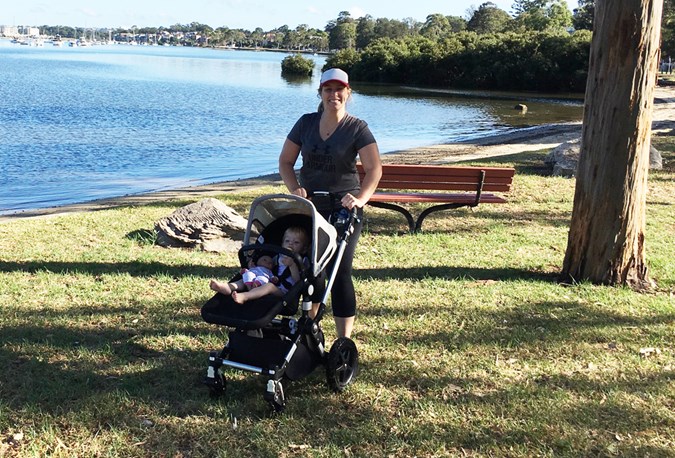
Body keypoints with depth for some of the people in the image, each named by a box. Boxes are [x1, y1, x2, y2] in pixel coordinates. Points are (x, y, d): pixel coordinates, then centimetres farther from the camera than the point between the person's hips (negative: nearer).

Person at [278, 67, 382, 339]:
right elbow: (285, 161, 7)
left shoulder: (357, 128, -6)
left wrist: (360, 198, -29)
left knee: (340, 272, -6)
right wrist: (294, 188, -11)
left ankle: (344, 341, -1)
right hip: (309, 206, 4)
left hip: (343, 209, -4)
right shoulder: (306, 123, 4)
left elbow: (374, 169, -14)